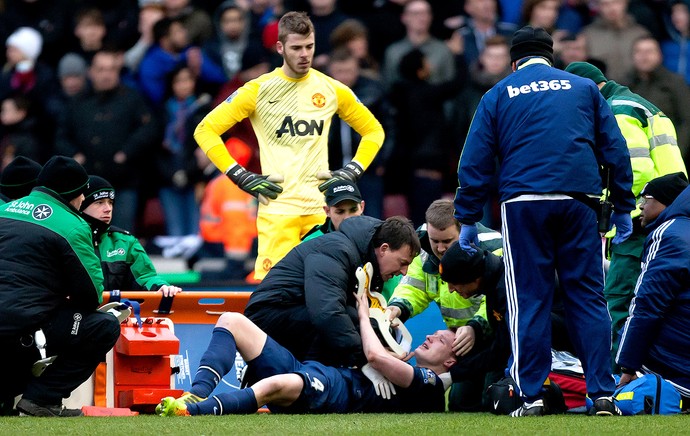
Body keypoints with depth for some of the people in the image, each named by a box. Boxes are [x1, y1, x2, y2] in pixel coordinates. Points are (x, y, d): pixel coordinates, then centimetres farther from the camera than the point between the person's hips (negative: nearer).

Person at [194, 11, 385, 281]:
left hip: (322, 207, 3)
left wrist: (352, 171, 8)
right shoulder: (259, 90, 1)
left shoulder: (331, 90, 9)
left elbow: (373, 130, 23)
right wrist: (241, 177, -5)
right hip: (278, 207, -3)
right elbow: (206, 130, 1)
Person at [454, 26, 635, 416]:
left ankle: (532, 395, 0)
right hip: (579, 202, 1)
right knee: (587, 296, 4)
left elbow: (474, 163, 9)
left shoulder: (499, 95, 13)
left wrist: (467, 220, 12)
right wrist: (623, 208, 14)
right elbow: (616, 150, 11)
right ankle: (602, 394, -2)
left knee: (529, 300, 3)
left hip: (523, 205, -1)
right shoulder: (584, 88, 15)